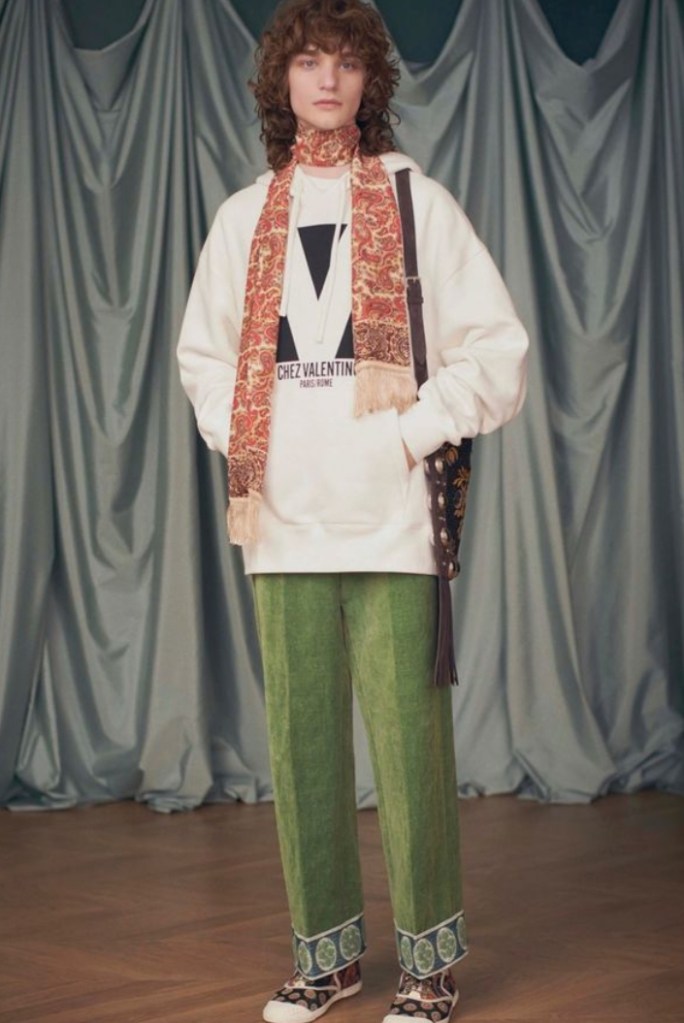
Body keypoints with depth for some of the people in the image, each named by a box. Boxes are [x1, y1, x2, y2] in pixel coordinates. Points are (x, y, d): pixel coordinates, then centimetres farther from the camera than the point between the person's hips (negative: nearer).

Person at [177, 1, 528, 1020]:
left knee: (409, 738, -4)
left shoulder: (419, 202, 4)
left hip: (391, 515, -3)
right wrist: (241, 445, 7)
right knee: (301, 738, 5)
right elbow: (203, 353, 22)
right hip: (284, 517, 3)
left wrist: (419, 432, -8)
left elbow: (497, 349, 2)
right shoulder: (244, 217, 13)